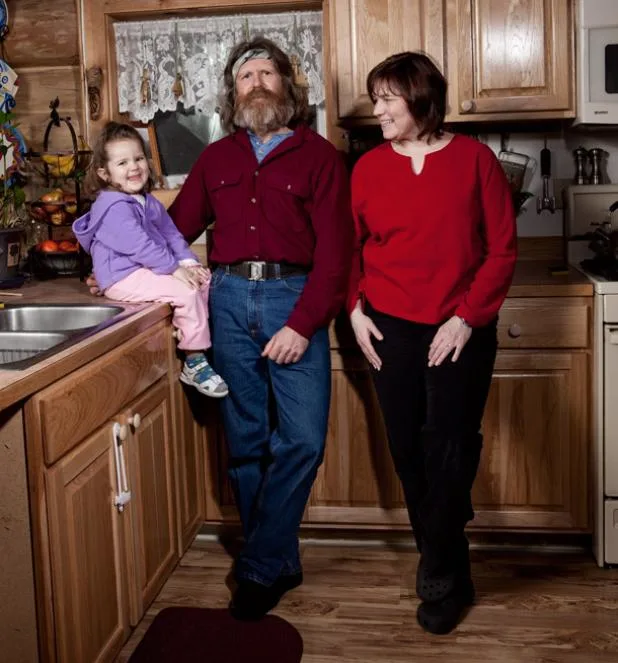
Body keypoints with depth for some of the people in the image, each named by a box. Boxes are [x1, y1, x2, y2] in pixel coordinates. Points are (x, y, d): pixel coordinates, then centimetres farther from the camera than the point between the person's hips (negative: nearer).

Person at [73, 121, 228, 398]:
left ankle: (197, 341, 4)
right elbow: (139, 245, -24)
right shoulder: (114, 207, -18)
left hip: (147, 270, 10)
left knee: (203, 280, 3)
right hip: (123, 278, -10)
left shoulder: (149, 203, 15)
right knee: (187, 292, -23)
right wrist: (174, 269, -21)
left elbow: (171, 233, 15)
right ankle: (194, 363, -14)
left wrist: (188, 261, -1)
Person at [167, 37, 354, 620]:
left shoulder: (317, 156, 3)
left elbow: (334, 251, -5)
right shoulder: (216, 158, 15)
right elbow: (177, 226, 17)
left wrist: (302, 325, -14)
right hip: (229, 298, 3)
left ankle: (259, 567, 5)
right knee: (245, 441, 5)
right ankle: (277, 563, 19)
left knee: (302, 439, -10)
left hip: (293, 298, -3)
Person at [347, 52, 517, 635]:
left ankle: (441, 580, 14)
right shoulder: (368, 167, 3)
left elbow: (502, 249, -4)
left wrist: (467, 317, -11)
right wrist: (355, 308, -1)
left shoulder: (474, 159, -4)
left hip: (460, 331, -3)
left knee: (449, 451, -3)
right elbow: (349, 247, 11)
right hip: (389, 329, 3)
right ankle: (445, 558, 29)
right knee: (408, 450, 8)